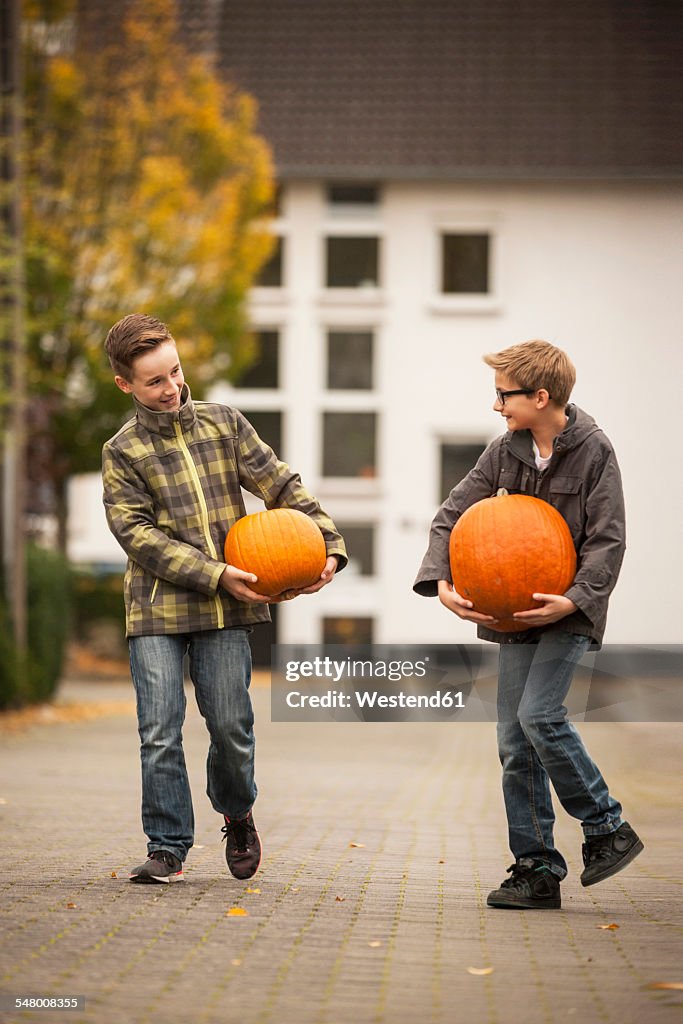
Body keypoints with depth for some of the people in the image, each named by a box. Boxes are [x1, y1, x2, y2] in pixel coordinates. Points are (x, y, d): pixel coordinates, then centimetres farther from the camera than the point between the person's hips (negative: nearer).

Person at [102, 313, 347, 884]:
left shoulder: (224, 424, 9)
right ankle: (168, 849, 6)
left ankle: (237, 815, 28)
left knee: (231, 728, 1)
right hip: (157, 609, -1)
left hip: (226, 610, 1)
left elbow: (282, 487, 9)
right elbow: (137, 533, -7)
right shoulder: (123, 452, 2)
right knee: (160, 734, -5)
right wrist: (215, 575, -15)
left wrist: (328, 543, -4)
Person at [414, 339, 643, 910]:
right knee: (515, 742, 1)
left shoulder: (592, 451, -9)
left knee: (539, 715, -22)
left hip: (569, 611, -6)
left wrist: (576, 599, -24)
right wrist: (441, 581, -9)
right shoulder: (505, 452, 5)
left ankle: (607, 828, -5)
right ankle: (538, 870, 7)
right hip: (516, 612, 6)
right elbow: (452, 515, 7)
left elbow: (607, 539, -11)